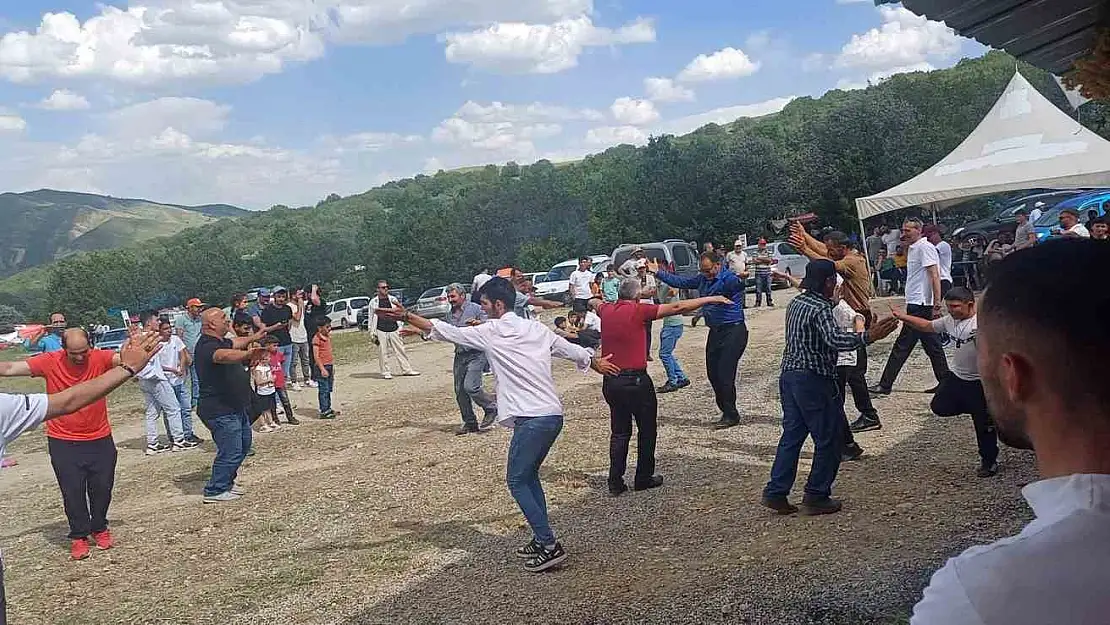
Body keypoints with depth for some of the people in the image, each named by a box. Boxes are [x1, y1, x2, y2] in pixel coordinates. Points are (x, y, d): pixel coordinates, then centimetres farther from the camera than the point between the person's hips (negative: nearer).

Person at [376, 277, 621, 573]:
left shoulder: (490, 332, -6)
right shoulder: (536, 328, 12)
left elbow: (446, 331, 0)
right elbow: (572, 350, 22)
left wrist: (406, 316, 7)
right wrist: (597, 363, 41)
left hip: (531, 419, -8)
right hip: (553, 415, 8)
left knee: (517, 481, 2)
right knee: (529, 476, 20)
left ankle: (550, 546, -2)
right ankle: (542, 539, 24)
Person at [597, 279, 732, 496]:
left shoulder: (606, 310, 4)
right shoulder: (639, 310, -10)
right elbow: (678, 308, -9)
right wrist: (711, 299, -3)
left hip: (610, 381, 6)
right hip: (635, 380, -5)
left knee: (619, 432, 15)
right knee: (647, 429, 13)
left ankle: (615, 483, 13)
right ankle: (644, 478, 19)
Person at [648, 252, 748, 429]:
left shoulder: (729, 278, -16)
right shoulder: (703, 278, 10)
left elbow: (737, 283, -39)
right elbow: (681, 282, 19)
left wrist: (742, 279, -64)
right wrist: (658, 273, 17)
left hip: (733, 331, -9)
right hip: (715, 331, 9)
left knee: (725, 375, -11)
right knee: (713, 374, 9)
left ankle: (731, 415, 3)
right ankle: (727, 412, 21)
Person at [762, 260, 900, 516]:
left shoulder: (796, 303, 11)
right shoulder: (820, 309, -15)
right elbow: (835, 339, -32)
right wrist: (868, 337, -36)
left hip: (789, 375, 9)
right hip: (814, 380, -9)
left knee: (791, 435, 13)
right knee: (829, 440, 4)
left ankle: (776, 492, 12)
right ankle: (816, 497, 7)